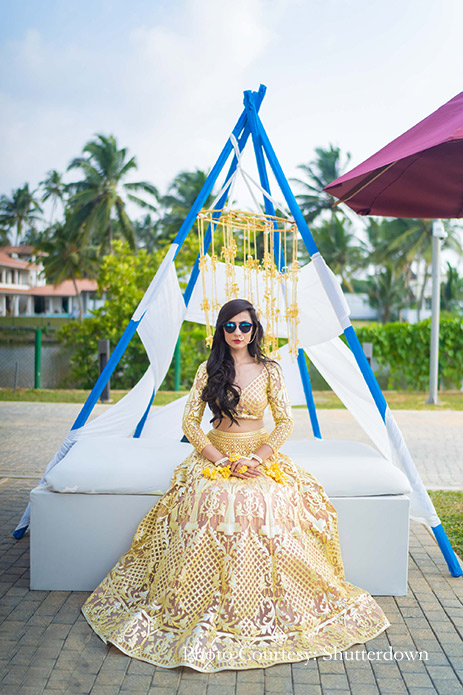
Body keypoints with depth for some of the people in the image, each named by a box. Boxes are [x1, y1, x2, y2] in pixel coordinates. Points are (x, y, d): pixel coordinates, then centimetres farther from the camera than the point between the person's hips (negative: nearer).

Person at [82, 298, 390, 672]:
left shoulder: (269, 370, 3)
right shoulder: (208, 370, 4)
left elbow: (285, 422, 0)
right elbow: (190, 422, 1)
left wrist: (255, 458, -13)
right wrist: (221, 460, -12)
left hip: (260, 455, 0)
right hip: (214, 454, 1)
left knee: (264, 505, -30)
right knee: (208, 502, -30)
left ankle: (267, 611, -10)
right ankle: (199, 611, -13)